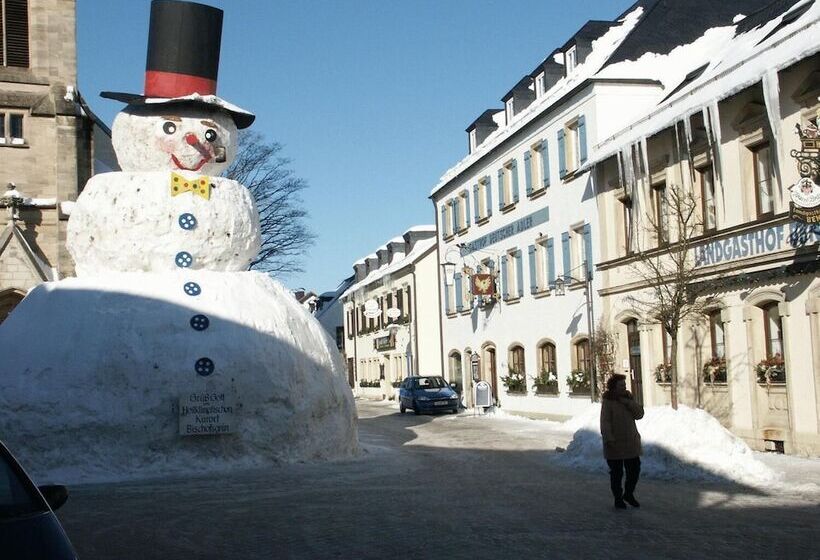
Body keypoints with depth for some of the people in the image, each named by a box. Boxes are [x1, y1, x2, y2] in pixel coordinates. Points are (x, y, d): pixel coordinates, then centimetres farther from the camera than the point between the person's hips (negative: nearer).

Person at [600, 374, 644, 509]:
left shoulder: (628, 399, 6)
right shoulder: (607, 402, -11)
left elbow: (639, 414, -4)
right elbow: (605, 423, -15)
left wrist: (627, 402, -15)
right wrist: (609, 440, -23)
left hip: (631, 443, 5)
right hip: (615, 445, -5)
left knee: (635, 469, 9)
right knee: (617, 473, 4)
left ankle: (628, 494, 30)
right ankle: (618, 499, 19)